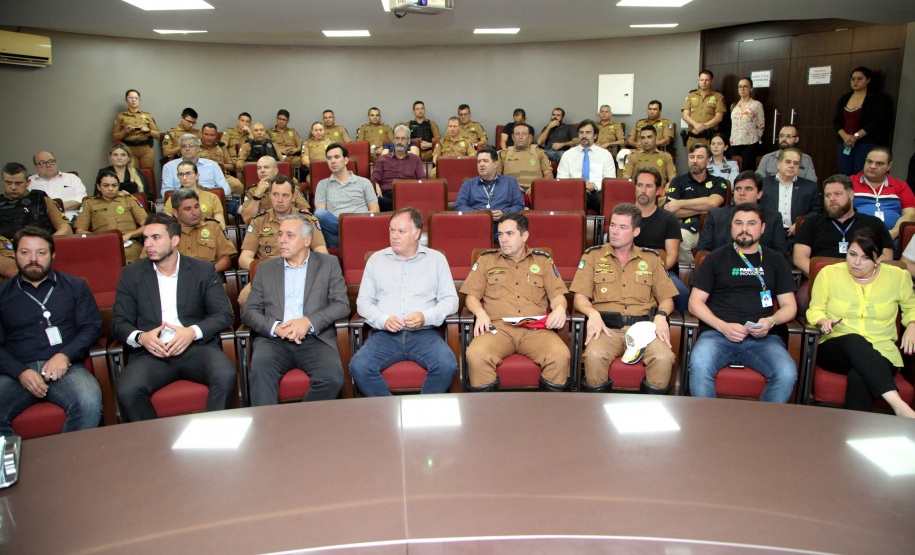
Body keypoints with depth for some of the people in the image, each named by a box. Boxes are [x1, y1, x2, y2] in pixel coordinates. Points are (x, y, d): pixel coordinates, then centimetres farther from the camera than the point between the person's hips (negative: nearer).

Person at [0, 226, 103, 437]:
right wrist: (20, 372, -7)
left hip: (65, 367, 0)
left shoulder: (75, 286, 18)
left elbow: (92, 327, 11)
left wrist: (65, 355, -7)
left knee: (89, 403, -34)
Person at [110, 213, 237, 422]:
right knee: (127, 390, -31)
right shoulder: (131, 274, 14)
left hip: (196, 348, -1)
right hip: (151, 352, 1)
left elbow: (224, 314, 4)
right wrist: (140, 337, -13)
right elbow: (119, 322, 10)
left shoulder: (203, 270, 11)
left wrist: (193, 332, -14)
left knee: (226, 375, -32)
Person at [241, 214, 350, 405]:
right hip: (274, 340, 1)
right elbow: (249, 312, 12)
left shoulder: (328, 264, 16)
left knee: (332, 378, -30)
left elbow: (342, 305, 4)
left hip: (315, 339, -1)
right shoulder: (265, 268, 20)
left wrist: (309, 322, -12)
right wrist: (275, 327, -9)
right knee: (260, 370, -33)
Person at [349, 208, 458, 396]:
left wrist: (426, 317, -12)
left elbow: (450, 300, 7)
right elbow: (363, 301, 12)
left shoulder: (436, 259, 14)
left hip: (424, 333, -1)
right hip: (385, 334, 1)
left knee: (446, 365, -31)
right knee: (359, 366, -28)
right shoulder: (377, 259, 17)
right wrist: (383, 320, -8)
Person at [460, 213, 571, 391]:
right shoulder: (486, 259, 19)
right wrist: (480, 312, -6)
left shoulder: (543, 261, 21)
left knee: (560, 355, -31)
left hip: (535, 329, 1)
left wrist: (559, 309, -6)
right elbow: (472, 296, 16)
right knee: (476, 355, -33)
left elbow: (557, 295, 17)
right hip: (497, 326, 0)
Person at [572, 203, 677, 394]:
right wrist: (592, 313, -13)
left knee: (663, 358, -30)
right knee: (594, 356, -35)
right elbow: (580, 297, 8)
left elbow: (666, 298, 18)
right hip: (607, 328, -1)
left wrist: (661, 315, -5)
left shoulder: (651, 258, 19)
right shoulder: (593, 255, 14)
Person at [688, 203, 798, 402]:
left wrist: (771, 321, -6)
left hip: (763, 338, 2)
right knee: (699, 365, -34)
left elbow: (789, 306, 18)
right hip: (717, 334, -1)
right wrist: (723, 326, -7)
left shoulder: (775, 261, 20)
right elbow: (695, 302, 9)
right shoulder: (716, 258, 16)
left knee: (787, 373, -29)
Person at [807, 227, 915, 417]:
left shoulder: (898, 277, 10)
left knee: (859, 378, -37)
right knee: (855, 341, -39)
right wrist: (824, 321, -15)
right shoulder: (829, 273, 5)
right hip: (834, 349, -1)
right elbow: (814, 311, 8)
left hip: (880, 353, 1)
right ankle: (898, 405, -49)